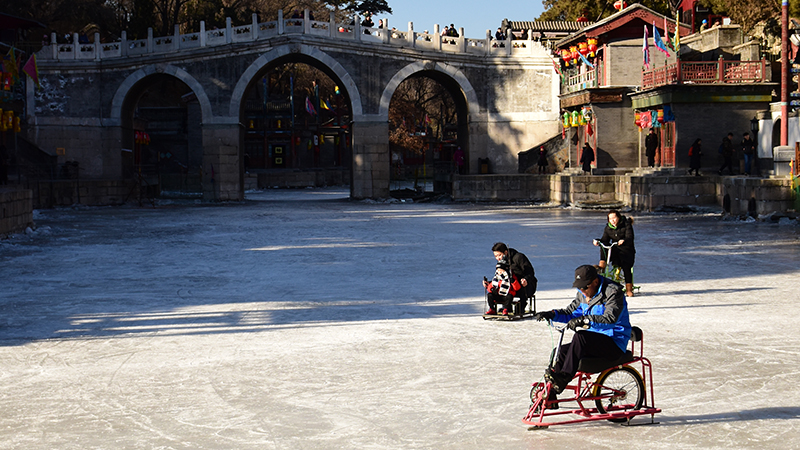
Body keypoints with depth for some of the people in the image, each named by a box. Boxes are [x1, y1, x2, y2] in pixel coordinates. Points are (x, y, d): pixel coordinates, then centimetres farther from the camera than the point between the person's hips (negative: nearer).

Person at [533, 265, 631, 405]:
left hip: (614, 344, -8)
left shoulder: (613, 292, -15)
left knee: (580, 336, -33)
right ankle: (550, 396, -5)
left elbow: (610, 318, -30)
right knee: (560, 351, -10)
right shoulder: (583, 294, 10)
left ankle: (564, 377, -34)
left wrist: (584, 320, -43)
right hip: (594, 342, 8)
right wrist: (552, 314, -4)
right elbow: (570, 313, 16)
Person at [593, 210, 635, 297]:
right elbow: (605, 240, 1)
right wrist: (597, 241, -21)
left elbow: (630, 238, -20)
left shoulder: (626, 225, -7)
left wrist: (624, 241, -42)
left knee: (626, 267, -25)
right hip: (615, 250, 4)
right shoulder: (608, 228, 7)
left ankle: (629, 289, -17)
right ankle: (601, 266, -28)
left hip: (627, 251, -4)